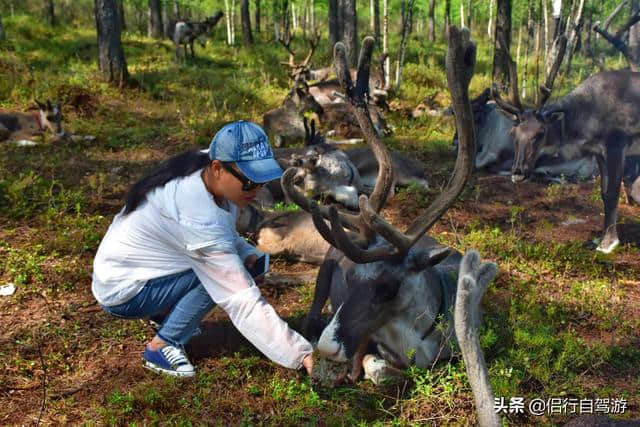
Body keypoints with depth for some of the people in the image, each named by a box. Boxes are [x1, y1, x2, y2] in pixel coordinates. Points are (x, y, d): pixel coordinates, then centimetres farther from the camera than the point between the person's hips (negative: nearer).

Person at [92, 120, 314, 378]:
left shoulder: (203, 167, -11)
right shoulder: (200, 217, -36)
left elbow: (224, 235, 8)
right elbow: (242, 301, -35)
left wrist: (248, 254, -13)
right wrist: (300, 354, -34)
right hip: (122, 292, -9)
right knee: (219, 274, -24)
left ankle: (165, 312, 12)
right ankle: (162, 347, -9)